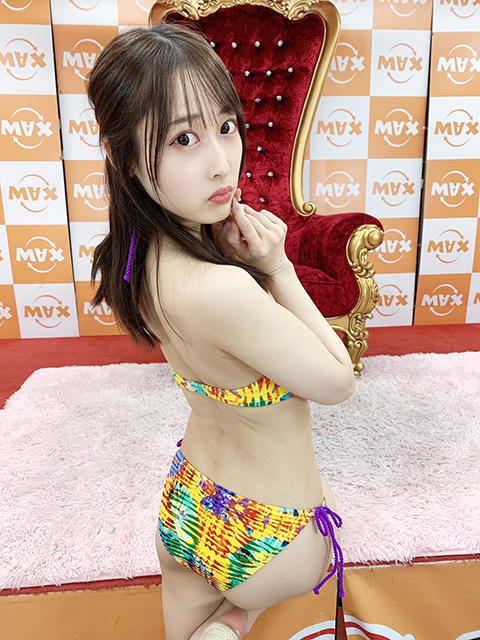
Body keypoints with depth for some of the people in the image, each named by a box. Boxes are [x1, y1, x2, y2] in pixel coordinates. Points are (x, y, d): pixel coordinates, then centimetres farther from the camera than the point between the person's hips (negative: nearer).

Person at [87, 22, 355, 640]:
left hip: (186, 503, 7)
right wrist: (277, 269, -23)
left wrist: (242, 261, -19)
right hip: (268, 539, -6)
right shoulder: (222, 292, -40)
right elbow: (337, 382, -24)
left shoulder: (143, 256, -14)